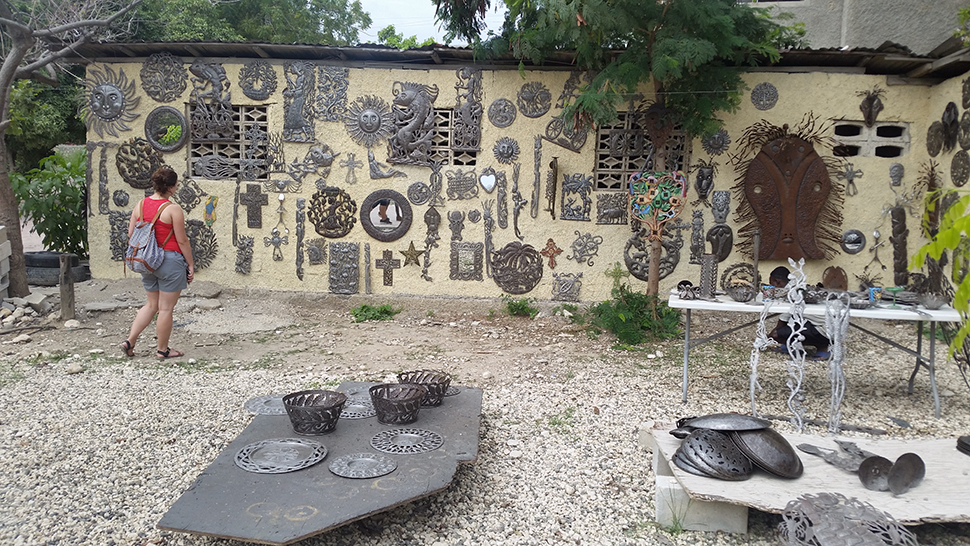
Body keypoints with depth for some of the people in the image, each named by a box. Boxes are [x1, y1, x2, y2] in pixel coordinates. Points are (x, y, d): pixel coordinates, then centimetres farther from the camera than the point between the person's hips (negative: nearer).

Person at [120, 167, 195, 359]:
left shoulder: (140, 205, 4)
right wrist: (190, 264, -4)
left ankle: (129, 341, 17)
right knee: (166, 308, 5)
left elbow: (131, 234, 9)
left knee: (152, 304, 22)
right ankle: (163, 350, 16)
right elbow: (182, 241, -12)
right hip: (170, 260, -7)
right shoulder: (173, 209, -15)